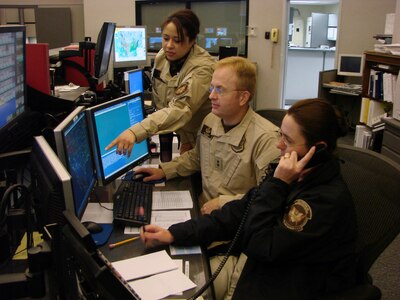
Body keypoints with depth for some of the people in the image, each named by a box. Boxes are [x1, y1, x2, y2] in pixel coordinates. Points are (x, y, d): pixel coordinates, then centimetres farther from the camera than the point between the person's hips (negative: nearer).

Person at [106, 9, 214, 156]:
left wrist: (135, 132, -50)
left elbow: (180, 109, -40)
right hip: (176, 134, 5)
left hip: (199, 142, -5)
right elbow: (159, 101, 0)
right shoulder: (162, 56, -7)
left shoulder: (203, 68, -28)